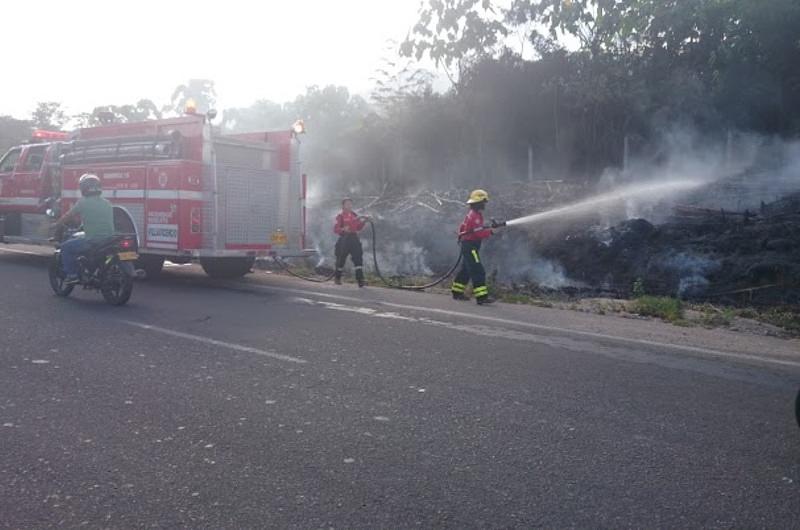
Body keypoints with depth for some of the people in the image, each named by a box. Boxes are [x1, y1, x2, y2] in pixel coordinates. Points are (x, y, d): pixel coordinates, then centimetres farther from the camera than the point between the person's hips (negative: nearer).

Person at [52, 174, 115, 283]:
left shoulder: (83, 202, -5)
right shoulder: (107, 204, 12)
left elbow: (68, 216, 5)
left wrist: (56, 225, 24)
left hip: (92, 240, -7)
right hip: (109, 240, 7)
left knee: (65, 247, 13)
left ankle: (71, 274, 6)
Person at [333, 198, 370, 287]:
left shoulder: (355, 216, 14)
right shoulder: (340, 216, -2)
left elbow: (359, 228, 17)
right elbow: (335, 229, -9)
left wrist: (364, 222, 2)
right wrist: (343, 229, -27)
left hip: (354, 238, 4)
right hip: (344, 239, -4)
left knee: (358, 258, -7)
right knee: (341, 259, 5)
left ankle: (360, 280, -11)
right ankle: (337, 277, 26)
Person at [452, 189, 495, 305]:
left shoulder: (472, 214, 16)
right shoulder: (475, 216, -17)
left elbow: (462, 227, 24)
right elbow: (479, 233, -23)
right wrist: (491, 231, -22)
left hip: (467, 246, 11)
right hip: (470, 246, -11)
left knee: (466, 270, 18)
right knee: (478, 271, -14)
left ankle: (457, 292, 26)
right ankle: (482, 297, -18)